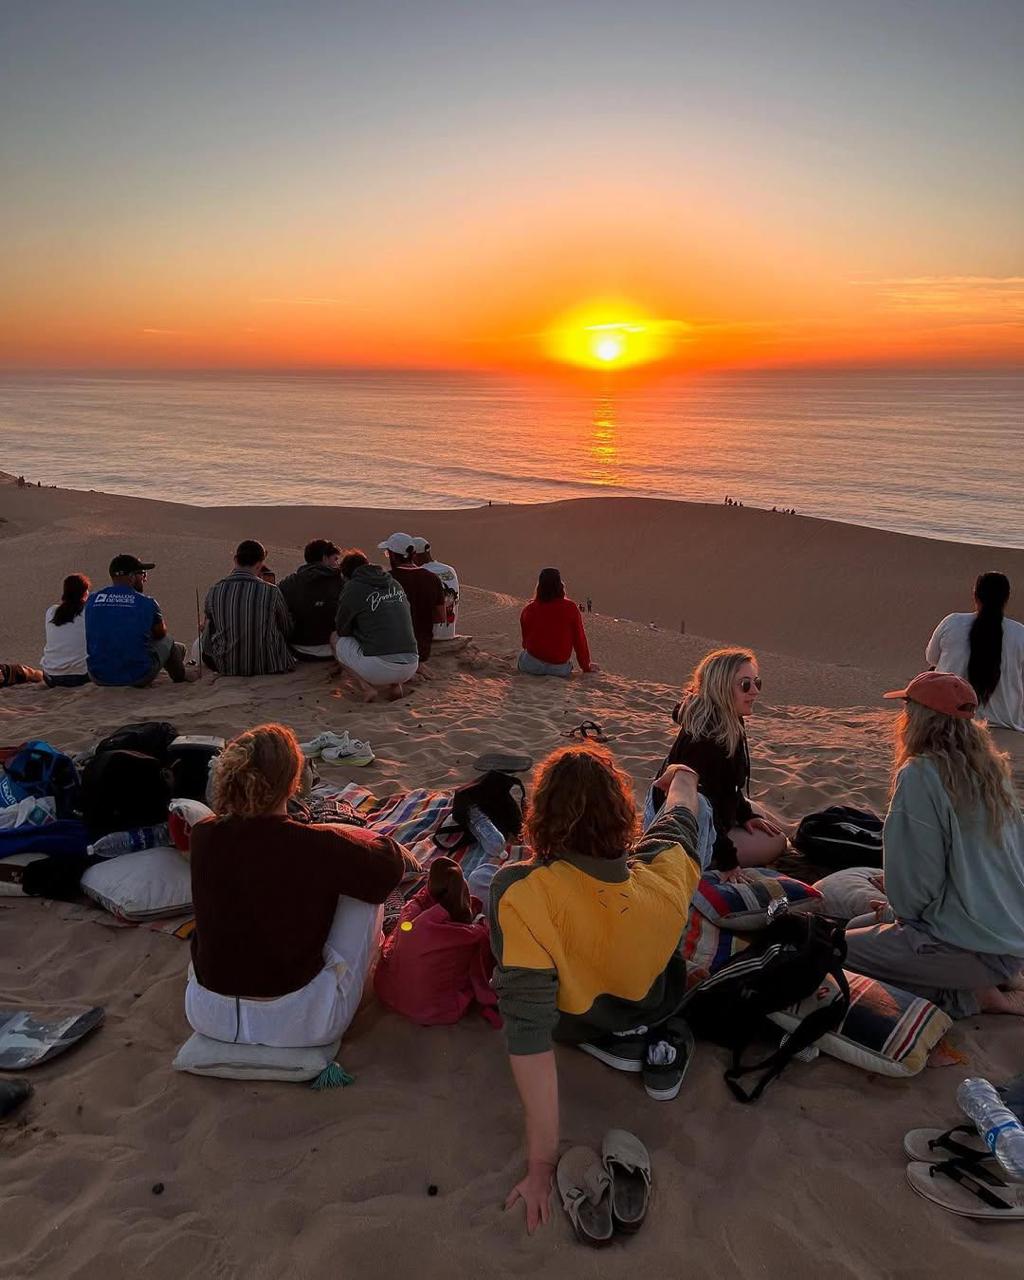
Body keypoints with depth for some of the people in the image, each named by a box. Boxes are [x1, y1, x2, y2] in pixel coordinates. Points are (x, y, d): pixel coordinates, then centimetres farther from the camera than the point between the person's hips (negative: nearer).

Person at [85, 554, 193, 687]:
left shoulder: (92, 600, 1)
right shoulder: (146, 603, -9)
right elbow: (161, 633, 8)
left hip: (99, 678, 4)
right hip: (138, 678, -3)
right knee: (167, 642, 20)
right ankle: (180, 675, 48)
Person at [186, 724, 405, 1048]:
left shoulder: (202, 836, -9)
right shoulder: (317, 846, -22)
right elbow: (390, 866, -4)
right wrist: (352, 835, 15)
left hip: (207, 1016, 5)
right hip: (296, 1022, -4)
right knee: (364, 891, 9)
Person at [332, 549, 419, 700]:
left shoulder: (352, 588, 0)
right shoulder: (395, 584, 17)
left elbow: (341, 629, 12)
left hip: (379, 667, -6)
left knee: (336, 640, 16)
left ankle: (365, 687, -1)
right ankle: (395, 685, 11)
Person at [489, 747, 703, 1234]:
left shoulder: (521, 892, -38)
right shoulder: (666, 873, -27)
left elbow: (528, 1029, -36)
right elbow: (679, 816, -2)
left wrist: (542, 1163, -26)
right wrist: (681, 781, 21)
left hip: (576, 1022, -2)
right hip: (654, 1006, 3)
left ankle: (615, 1043, 8)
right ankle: (655, 1039, 13)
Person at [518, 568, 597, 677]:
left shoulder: (528, 610, -2)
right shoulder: (571, 608, -7)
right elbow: (579, 640, -1)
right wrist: (586, 666, 13)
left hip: (532, 665, 0)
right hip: (560, 669, 0)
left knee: (523, 655, 31)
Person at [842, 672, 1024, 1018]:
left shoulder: (920, 775, -20)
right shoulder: (990, 768, 5)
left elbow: (916, 875, -18)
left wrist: (899, 908, 4)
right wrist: (898, 903, 18)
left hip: (977, 946, -9)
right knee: (857, 926, 20)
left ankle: (970, 997, -1)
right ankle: (993, 982, 11)